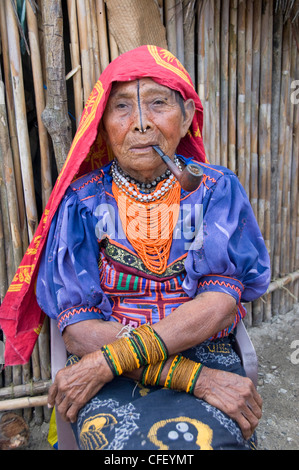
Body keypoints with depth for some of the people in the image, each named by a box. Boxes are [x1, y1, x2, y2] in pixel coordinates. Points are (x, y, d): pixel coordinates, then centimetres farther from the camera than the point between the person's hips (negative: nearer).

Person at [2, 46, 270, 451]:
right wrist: (193, 376, -17)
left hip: (207, 352, 1)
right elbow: (77, 328, -7)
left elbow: (222, 302, -9)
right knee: (117, 440, -28)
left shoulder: (217, 190, 1)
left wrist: (108, 359, -17)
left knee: (197, 437, -28)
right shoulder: (82, 202, -2)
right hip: (110, 379, 1)